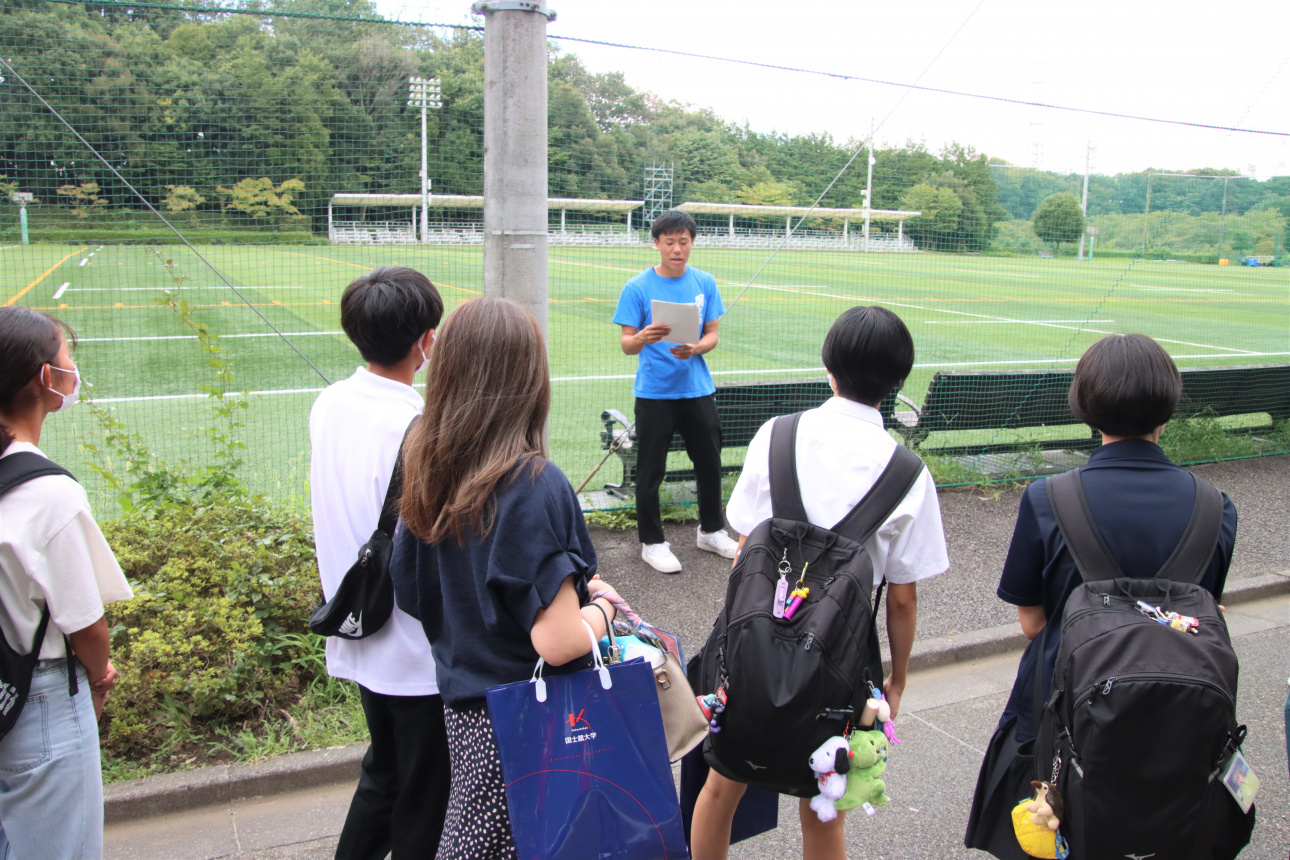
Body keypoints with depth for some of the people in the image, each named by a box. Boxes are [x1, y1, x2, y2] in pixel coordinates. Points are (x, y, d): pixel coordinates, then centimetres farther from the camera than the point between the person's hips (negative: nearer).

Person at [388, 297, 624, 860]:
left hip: (461, 701, 6)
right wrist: (603, 604, -5)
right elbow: (557, 643, -26)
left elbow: (412, 592, 8)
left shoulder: (428, 471, -3)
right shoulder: (534, 486, -24)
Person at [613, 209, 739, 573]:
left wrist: (695, 349, -17)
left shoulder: (705, 283, 4)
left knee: (710, 463, 14)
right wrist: (643, 338, -31)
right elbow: (626, 344, -8)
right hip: (654, 393, -4)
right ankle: (652, 542, 18)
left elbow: (712, 335, 5)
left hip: (698, 389, 4)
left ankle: (711, 531, 34)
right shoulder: (637, 288, -7)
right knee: (650, 471, 2)